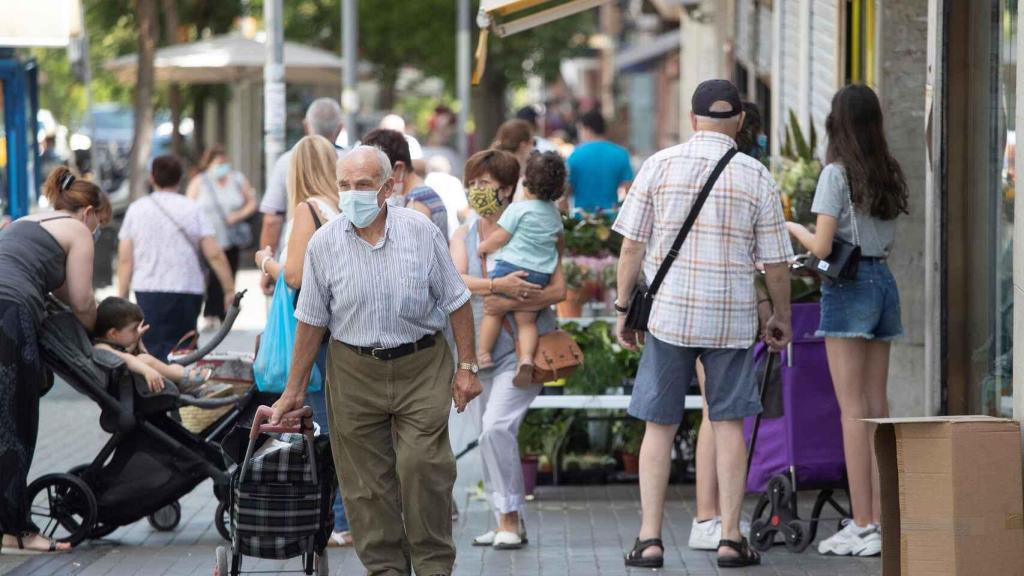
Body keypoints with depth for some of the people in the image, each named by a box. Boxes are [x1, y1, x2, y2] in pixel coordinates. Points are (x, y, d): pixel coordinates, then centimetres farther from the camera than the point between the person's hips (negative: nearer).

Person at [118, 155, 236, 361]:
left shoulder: (136, 210, 5)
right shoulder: (192, 209, 1)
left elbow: (125, 260, 3)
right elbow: (214, 255, -4)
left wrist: (122, 298, 8)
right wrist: (230, 290, 1)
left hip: (149, 291, 0)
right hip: (188, 291, 0)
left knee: (155, 351, -1)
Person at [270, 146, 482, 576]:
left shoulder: (421, 232, -4)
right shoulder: (324, 243, -1)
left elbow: (455, 302, 3)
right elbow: (311, 320, 7)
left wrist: (467, 366, 1)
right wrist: (294, 390, 9)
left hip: (421, 367, -1)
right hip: (354, 373, 2)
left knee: (423, 465, -11)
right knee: (366, 480, 1)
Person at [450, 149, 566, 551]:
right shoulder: (464, 236, 9)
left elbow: (559, 290, -10)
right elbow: (456, 280, -11)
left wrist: (510, 304, -21)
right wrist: (497, 286, -28)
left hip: (521, 348, -6)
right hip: (479, 348, 6)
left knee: (497, 426, -19)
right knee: (487, 435, 7)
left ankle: (511, 519, -10)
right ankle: (508, 521, 17)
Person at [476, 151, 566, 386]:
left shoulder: (519, 209, -8)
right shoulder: (554, 213, 11)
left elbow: (500, 237, -9)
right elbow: (559, 238, 26)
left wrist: (484, 247, 9)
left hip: (511, 265, -5)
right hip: (540, 274, 5)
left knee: (493, 311, 10)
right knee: (527, 320, 7)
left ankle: (483, 353, 10)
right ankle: (526, 357, -13)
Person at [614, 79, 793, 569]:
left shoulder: (659, 166, 0)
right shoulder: (756, 176, 0)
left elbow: (631, 247, -1)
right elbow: (775, 262, 2)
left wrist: (624, 309, 8)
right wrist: (781, 318, 15)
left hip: (668, 313, 0)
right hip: (732, 317, 0)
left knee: (659, 426, 6)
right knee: (728, 424, 7)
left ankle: (650, 538, 3)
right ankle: (730, 538, 6)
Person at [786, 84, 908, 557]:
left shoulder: (837, 173, -10)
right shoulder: (890, 176, 10)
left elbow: (822, 247, -12)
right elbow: (888, 242, 12)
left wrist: (795, 230, 7)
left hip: (849, 287, -7)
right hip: (884, 282, 7)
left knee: (853, 409, -6)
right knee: (877, 407, 9)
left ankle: (862, 527, -8)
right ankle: (881, 520, 8)